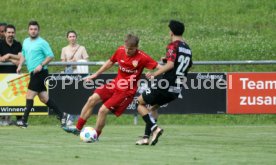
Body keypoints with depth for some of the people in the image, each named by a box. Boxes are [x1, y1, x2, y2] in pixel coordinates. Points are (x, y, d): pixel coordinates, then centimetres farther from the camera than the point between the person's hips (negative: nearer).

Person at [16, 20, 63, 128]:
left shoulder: (42, 43, -7)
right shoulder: (26, 42, 16)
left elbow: (50, 56, -10)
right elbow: (23, 54, 28)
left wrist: (41, 65, -20)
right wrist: (20, 65, 13)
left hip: (39, 72, -8)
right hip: (33, 73, 8)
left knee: (29, 96, -11)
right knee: (43, 97, 9)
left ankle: (24, 121, -10)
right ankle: (60, 114, 17)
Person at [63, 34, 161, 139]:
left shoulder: (142, 58, -20)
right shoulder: (120, 51, -3)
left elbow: (158, 67, -21)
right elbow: (110, 62, 14)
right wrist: (96, 74, 18)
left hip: (126, 91, -6)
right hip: (116, 84, 6)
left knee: (103, 110, -12)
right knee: (92, 100, 1)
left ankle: (95, 135, 10)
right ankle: (78, 128, 12)